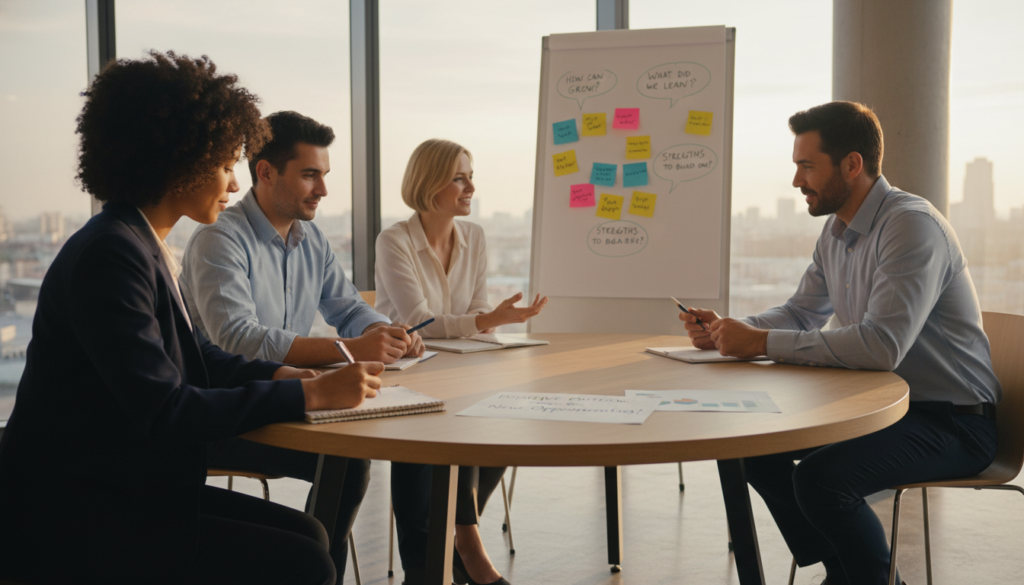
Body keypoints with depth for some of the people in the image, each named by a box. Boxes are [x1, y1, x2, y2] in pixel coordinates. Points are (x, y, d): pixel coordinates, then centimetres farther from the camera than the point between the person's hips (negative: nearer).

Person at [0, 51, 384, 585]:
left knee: (307, 533, 5)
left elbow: (195, 357, 18)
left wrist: (285, 374, 2)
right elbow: (165, 412, -27)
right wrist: (310, 394, -22)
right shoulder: (109, 253, -21)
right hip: (71, 521, -10)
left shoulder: (142, 245, 9)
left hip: (125, 488, 10)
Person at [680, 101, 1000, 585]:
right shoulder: (835, 232, 7)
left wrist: (763, 343, -28)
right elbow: (801, 313, 17)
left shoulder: (911, 225, -22)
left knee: (819, 478, -29)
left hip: (952, 420, -9)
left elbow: (880, 345, -33)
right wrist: (728, 331, -2)